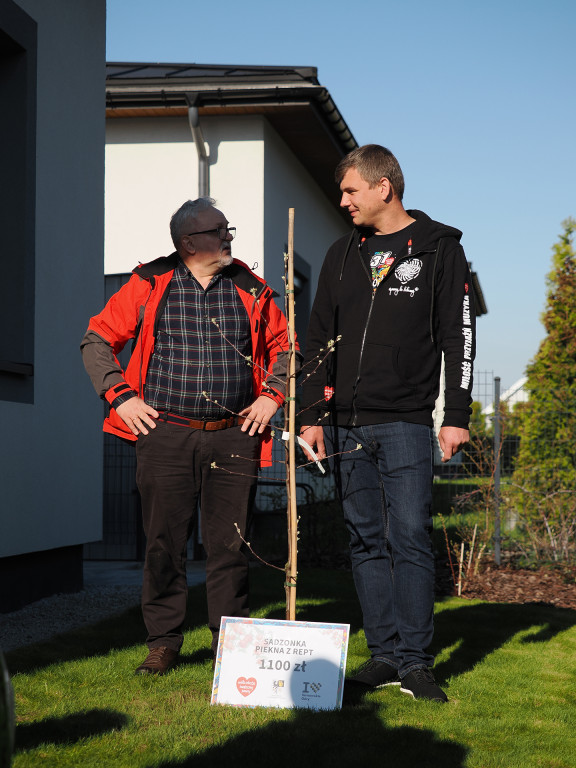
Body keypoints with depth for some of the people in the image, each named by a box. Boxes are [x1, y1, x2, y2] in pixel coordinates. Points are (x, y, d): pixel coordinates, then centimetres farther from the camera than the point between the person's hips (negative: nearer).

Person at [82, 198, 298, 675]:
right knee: (164, 545, 2)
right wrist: (120, 396, 0)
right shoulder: (149, 286, 3)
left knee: (230, 545, 1)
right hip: (165, 435, -1)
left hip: (234, 439, 1)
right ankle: (163, 644, 14)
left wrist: (272, 395, 8)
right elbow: (98, 339, 9)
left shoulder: (251, 291, 9)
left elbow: (284, 348, 21)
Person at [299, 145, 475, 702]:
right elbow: (319, 341, 16)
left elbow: (458, 338, 0)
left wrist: (456, 416, -7)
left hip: (405, 422, -4)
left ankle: (414, 660, -1)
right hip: (345, 424, 4)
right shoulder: (342, 255, 16)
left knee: (409, 538, -7)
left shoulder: (439, 249, 3)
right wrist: (312, 415, 8)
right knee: (366, 541, 5)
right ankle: (384, 655, 11)